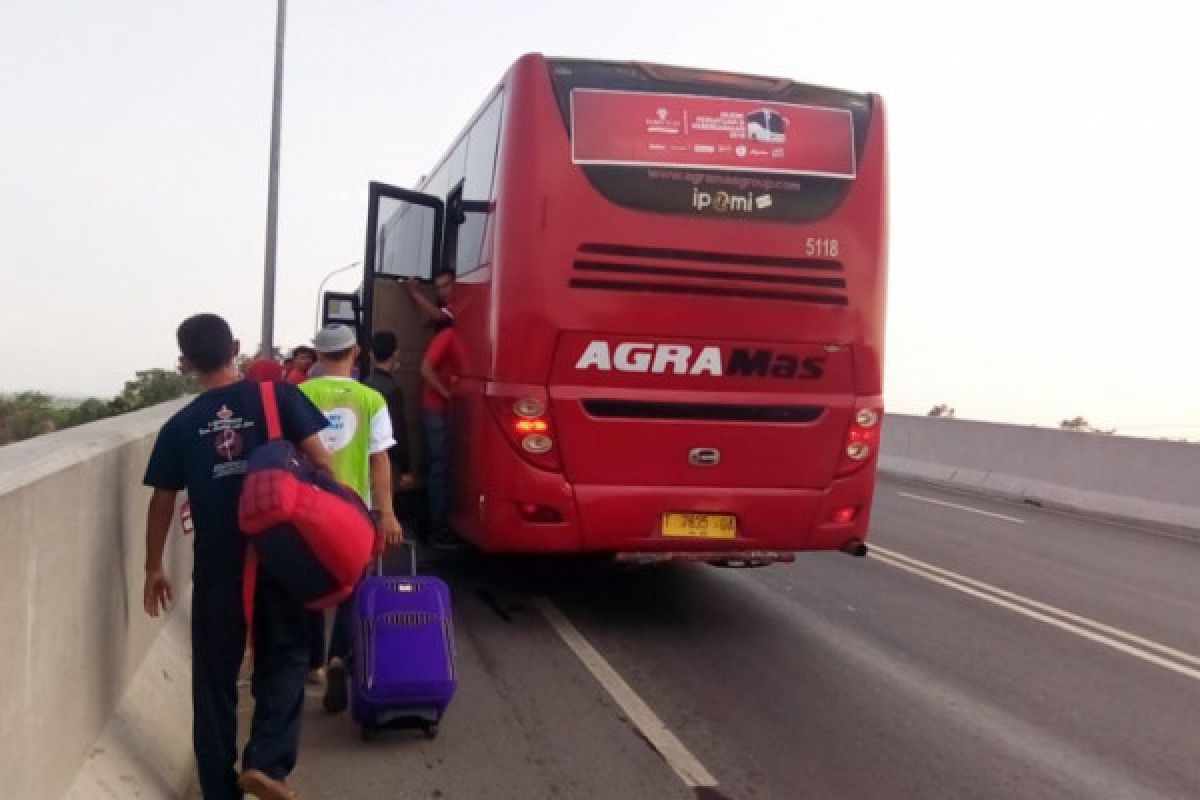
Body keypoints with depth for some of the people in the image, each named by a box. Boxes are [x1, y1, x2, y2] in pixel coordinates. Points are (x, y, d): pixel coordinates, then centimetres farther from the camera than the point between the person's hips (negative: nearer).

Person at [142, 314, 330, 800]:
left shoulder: (181, 425, 3)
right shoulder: (278, 397, -3)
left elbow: (162, 503, 8)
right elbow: (319, 461, -7)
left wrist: (154, 568, 18)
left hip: (217, 563, 1)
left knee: (215, 674, 12)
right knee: (284, 658, 14)